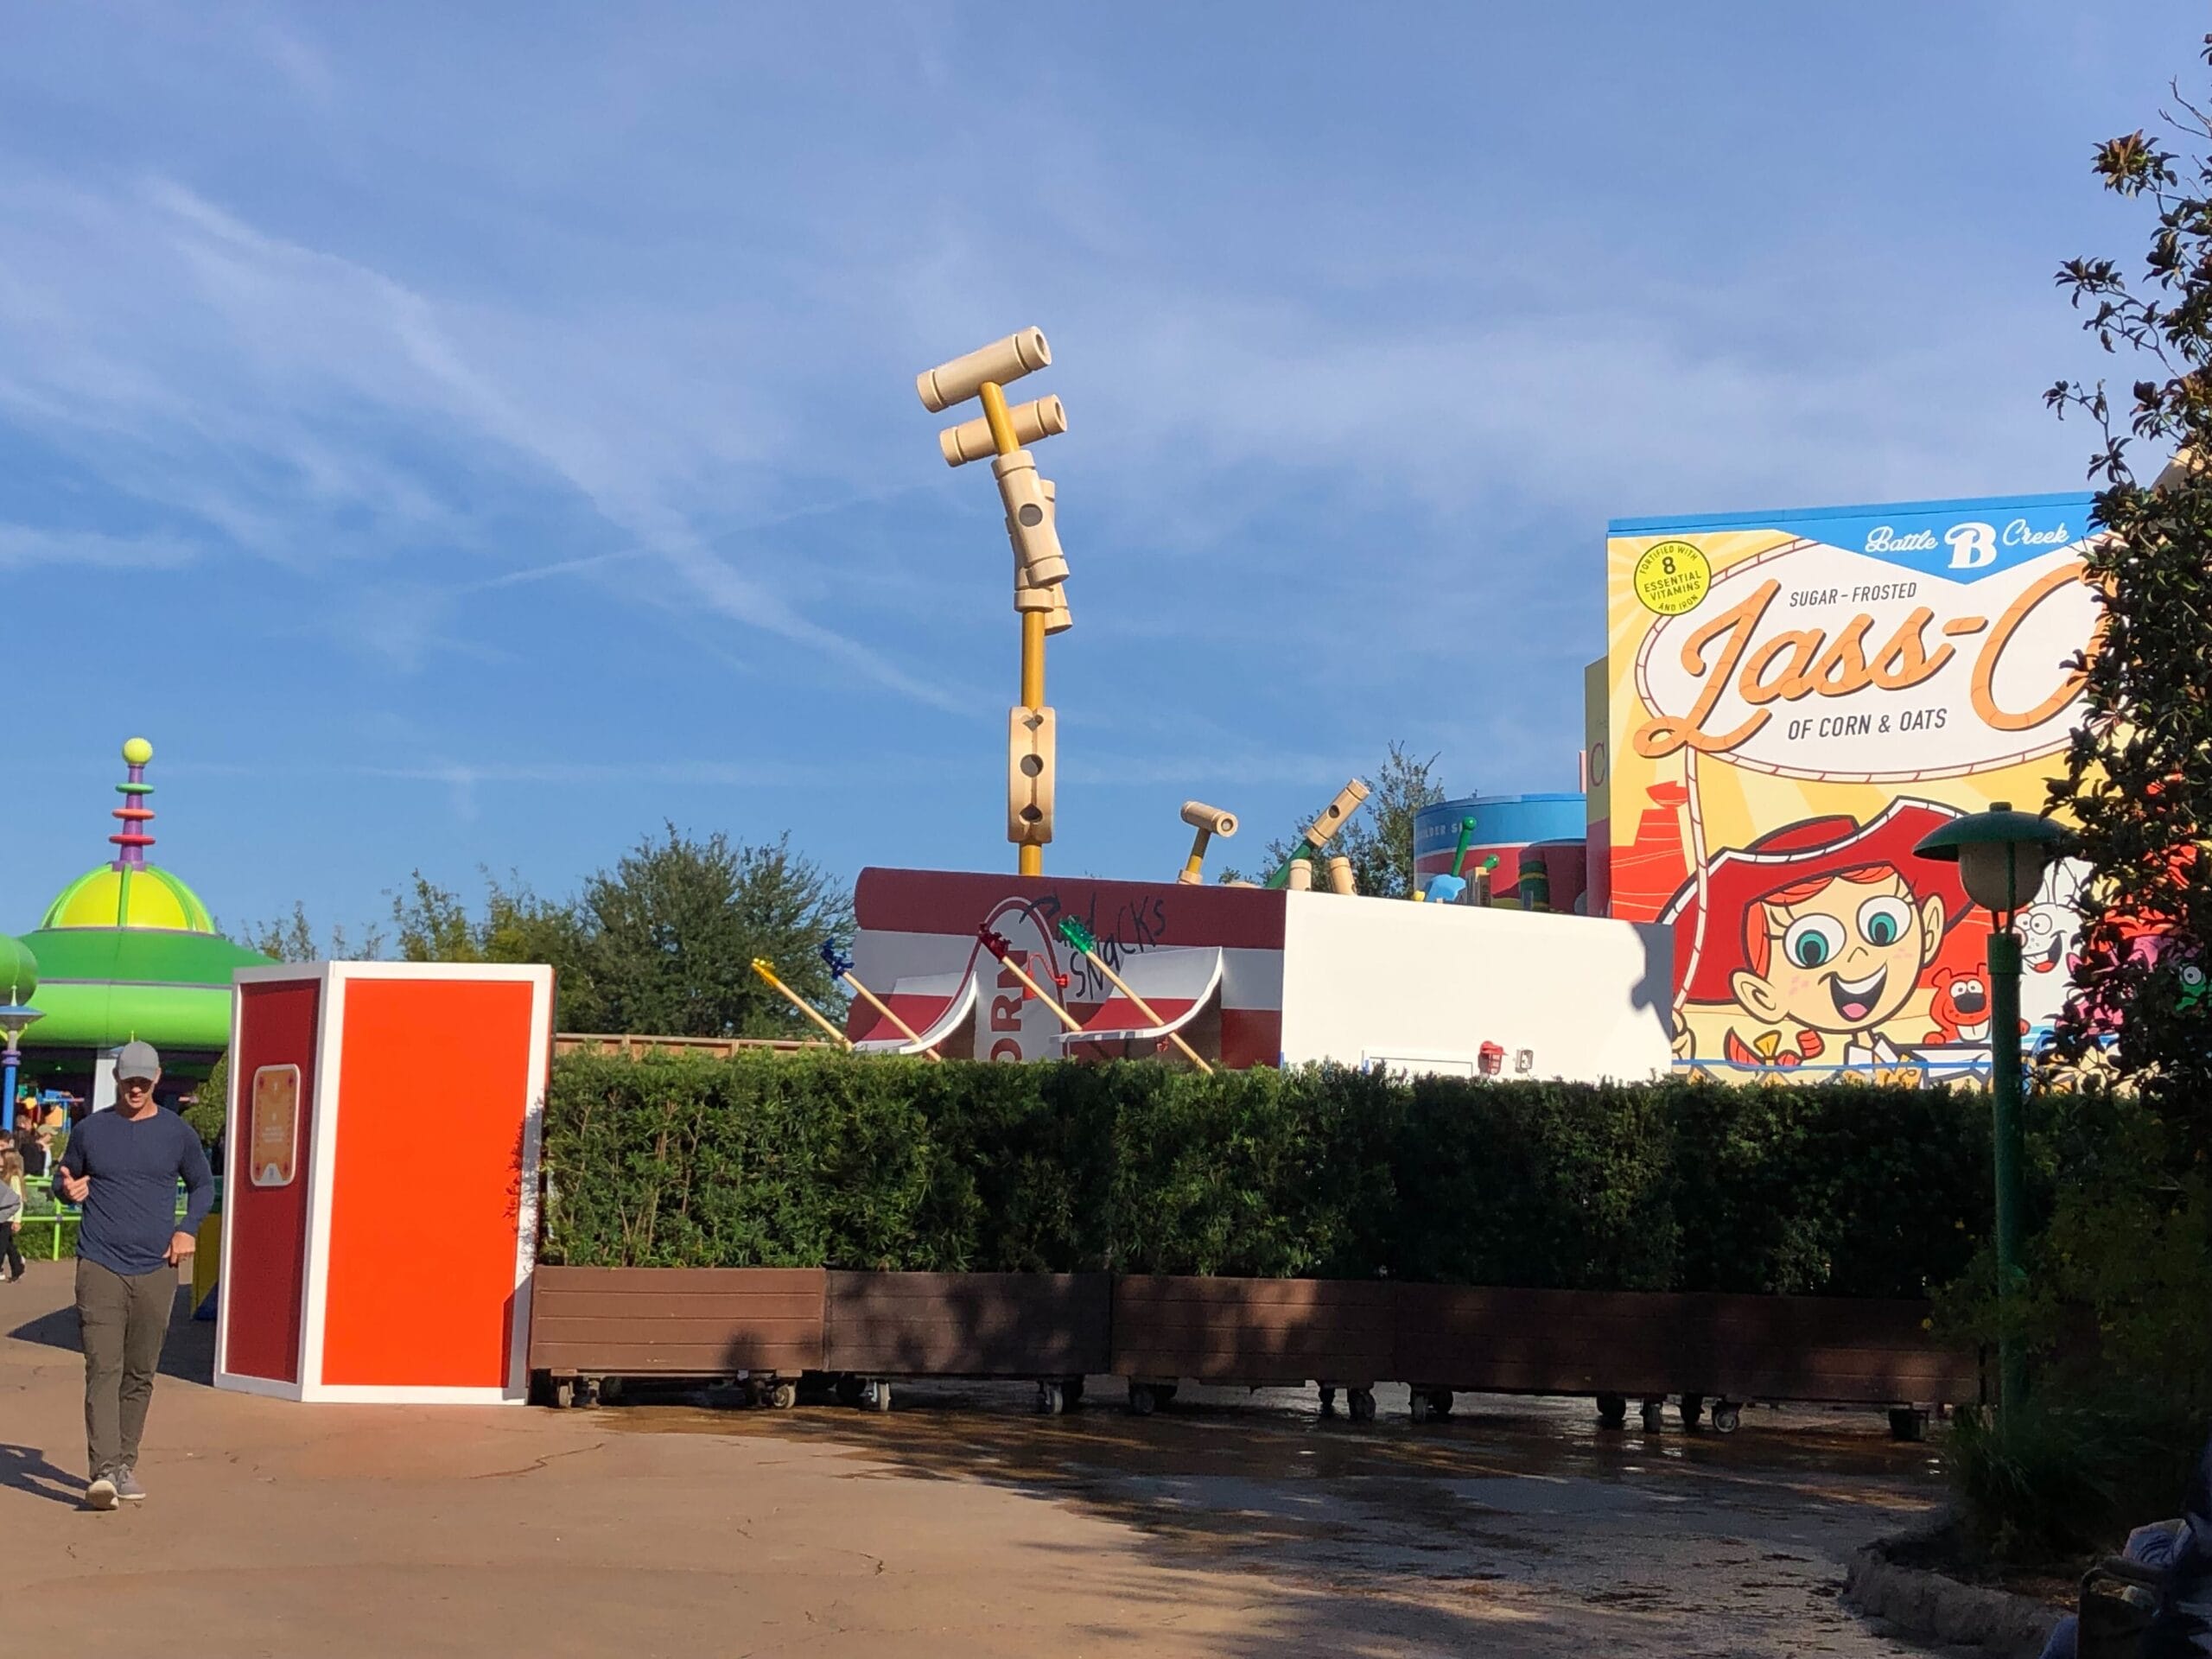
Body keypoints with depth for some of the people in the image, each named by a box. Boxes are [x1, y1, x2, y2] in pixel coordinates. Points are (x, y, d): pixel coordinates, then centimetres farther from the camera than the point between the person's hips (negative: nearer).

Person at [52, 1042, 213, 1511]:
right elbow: (62, 1177, 18)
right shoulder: (91, 1130, 5)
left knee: (140, 1375, 8)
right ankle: (102, 1472, -19)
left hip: (155, 1270, 2)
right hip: (100, 1266, -2)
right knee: (103, 1370, -12)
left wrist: (187, 1230, 4)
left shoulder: (177, 1133, 7)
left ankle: (126, 1465, 20)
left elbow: (203, 1185, 19)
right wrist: (68, 1190, -6)